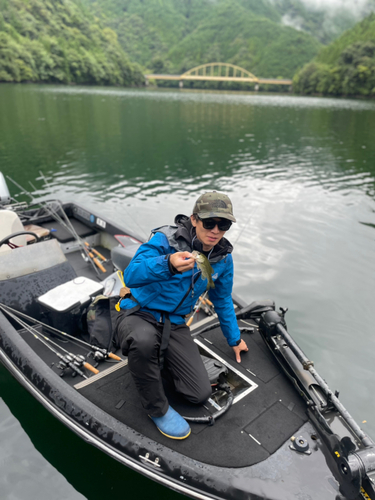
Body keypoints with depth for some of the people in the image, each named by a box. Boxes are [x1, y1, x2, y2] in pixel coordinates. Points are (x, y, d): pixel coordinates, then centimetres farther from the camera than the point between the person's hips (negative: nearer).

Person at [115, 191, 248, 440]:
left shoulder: (223, 258, 0)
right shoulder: (166, 239, -18)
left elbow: (223, 300, 16)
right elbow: (131, 276, -31)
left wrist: (235, 339, 23)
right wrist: (167, 264, -50)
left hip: (175, 325, 5)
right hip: (138, 315, -4)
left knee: (201, 394, -7)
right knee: (145, 340, -41)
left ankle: (159, 358, 20)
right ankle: (158, 409, -10)